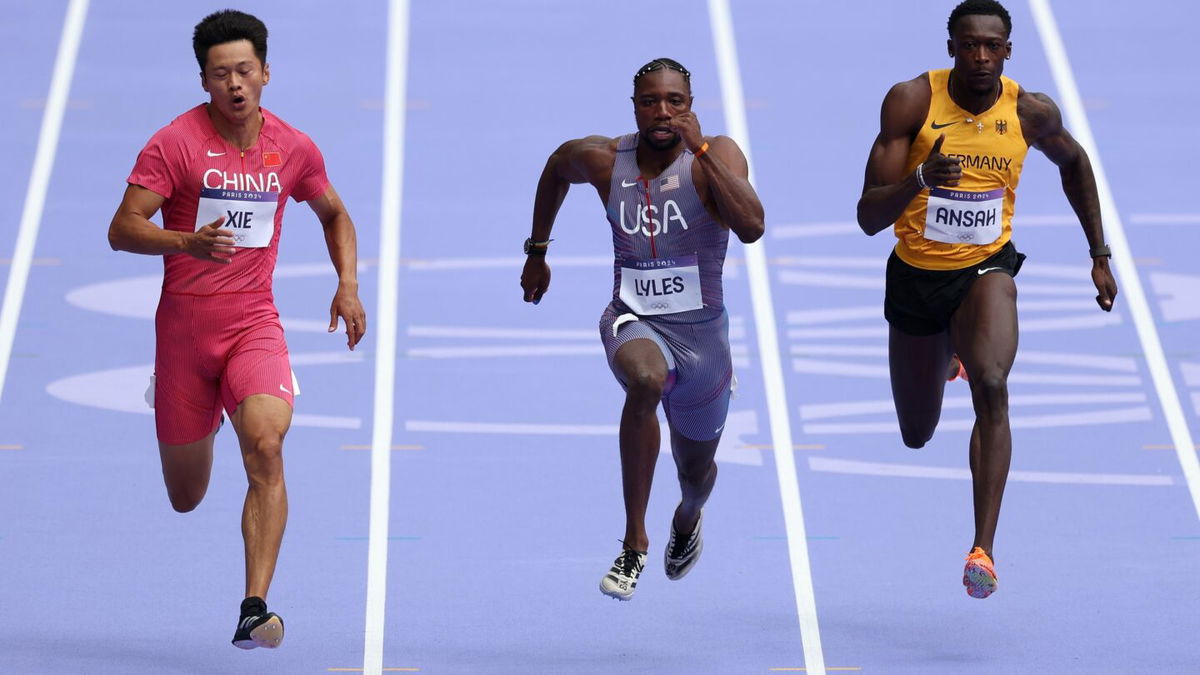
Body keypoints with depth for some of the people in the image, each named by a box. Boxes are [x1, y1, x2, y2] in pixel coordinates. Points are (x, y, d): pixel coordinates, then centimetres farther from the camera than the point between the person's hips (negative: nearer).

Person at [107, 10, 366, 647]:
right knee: (185, 500, 10)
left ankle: (254, 610, -28)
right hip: (183, 324, -1)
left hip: (255, 325, 1)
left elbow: (334, 215, 22)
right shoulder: (176, 142, -7)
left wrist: (348, 285, 7)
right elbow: (122, 229, -12)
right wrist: (187, 242, -29)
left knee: (265, 448, -27)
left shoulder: (294, 149, 3)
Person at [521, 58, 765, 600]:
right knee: (646, 379, -39)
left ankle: (687, 520, 63)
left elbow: (751, 227, -32)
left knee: (695, 469, 21)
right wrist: (537, 252, 23)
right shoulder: (603, 160, -6)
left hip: (701, 331, 1)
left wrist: (701, 148, -33)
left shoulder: (715, 156, -15)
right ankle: (634, 542, -27)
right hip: (634, 322, -1)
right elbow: (556, 168, 18)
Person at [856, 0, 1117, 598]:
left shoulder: (1031, 113, -10)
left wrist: (1099, 255, 14)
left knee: (991, 390, -31)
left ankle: (983, 549, -32)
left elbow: (1073, 162, 15)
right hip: (916, 275, 1)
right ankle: (947, 355, 57)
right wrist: (920, 180, -40)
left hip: (985, 270, -1)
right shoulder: (912, 101, -17)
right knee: (917, 436, 19)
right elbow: (868, 218, -20)